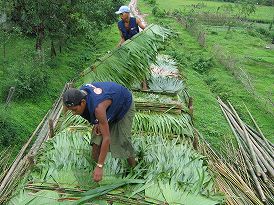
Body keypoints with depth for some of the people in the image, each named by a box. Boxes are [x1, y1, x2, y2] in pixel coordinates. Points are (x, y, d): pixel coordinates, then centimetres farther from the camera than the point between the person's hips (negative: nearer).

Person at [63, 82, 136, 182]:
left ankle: (134, 169, 22)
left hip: (124, 105, -6)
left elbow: (106, 138, -42)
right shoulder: (80, 93, -24)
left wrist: (99, 167, -38)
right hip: (110, 108, 7)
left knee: (122, 141, -6)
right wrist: (97, 122, -15)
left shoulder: (98, 108, -45)